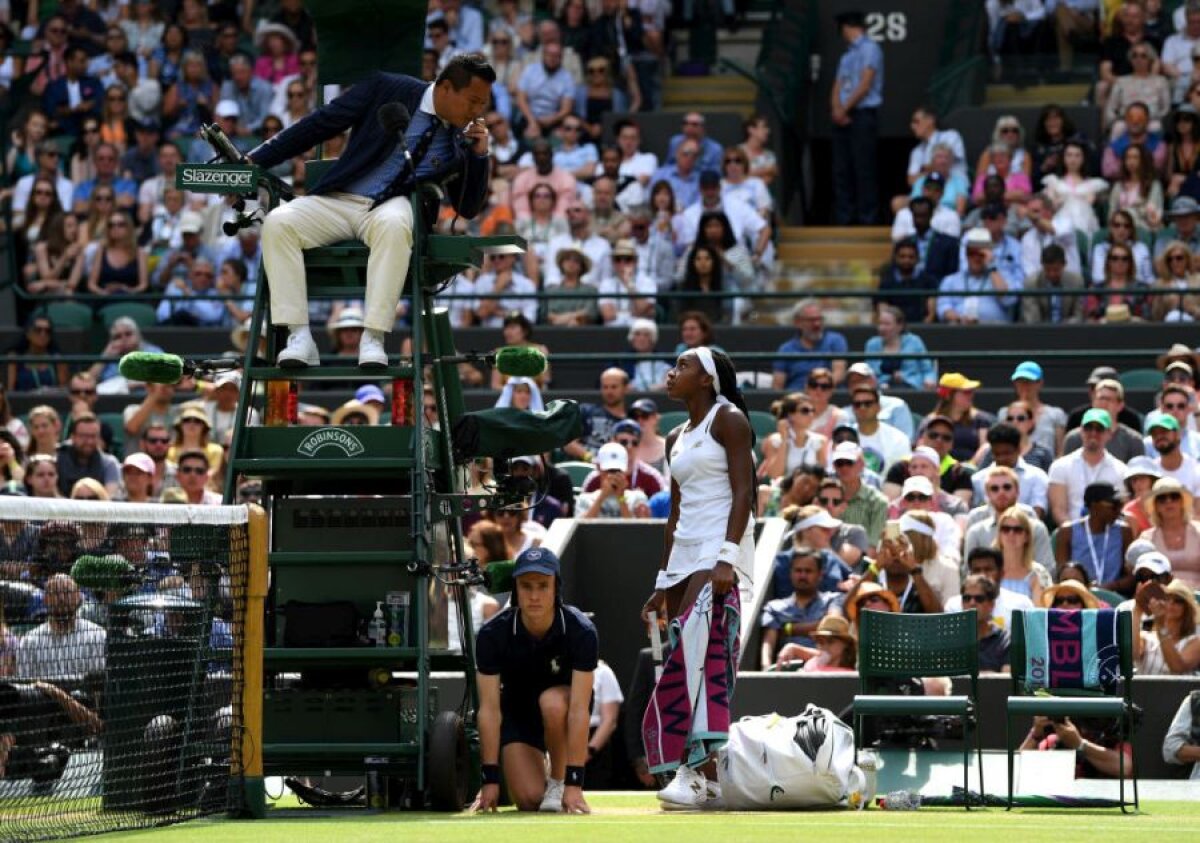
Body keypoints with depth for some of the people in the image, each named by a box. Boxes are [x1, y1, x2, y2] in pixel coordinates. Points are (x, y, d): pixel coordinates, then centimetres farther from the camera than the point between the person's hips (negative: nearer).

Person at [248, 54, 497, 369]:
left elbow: (468, 209, 13)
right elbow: (320, 124, 4)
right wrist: (255, 161, 0)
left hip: (390, 210, 0)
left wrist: (479, 155, -3)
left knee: (394, 225, -38)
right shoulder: (387, 89, 1)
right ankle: (299, 338, -29)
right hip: (336, 201, 0)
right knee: (277, 223, -29)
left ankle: (373, 340, -37)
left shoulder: (464, 137, 8)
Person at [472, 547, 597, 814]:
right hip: (517, 711, 1)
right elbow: (489, 709, -23)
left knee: (552, 702, -38)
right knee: (529, 800, -19)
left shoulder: (581, 631, -28)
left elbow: (578, 709, -32)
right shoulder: (493, 634, -24)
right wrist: (490, 780, -26)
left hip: (563, 711, -1)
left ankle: (559, 781, -14)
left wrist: (573, 784, -37)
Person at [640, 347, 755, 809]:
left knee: (698, 646, -25)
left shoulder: (728, 419, -3)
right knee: (680, 663, 2)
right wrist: (663, 582, 19)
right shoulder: (677, 438, 21)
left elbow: (743, 491, -12)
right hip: (683, 553, 9)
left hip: (719, 549, -9)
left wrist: (727, 557, -23)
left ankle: (696, 768, -33)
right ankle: (706, 776, 4)